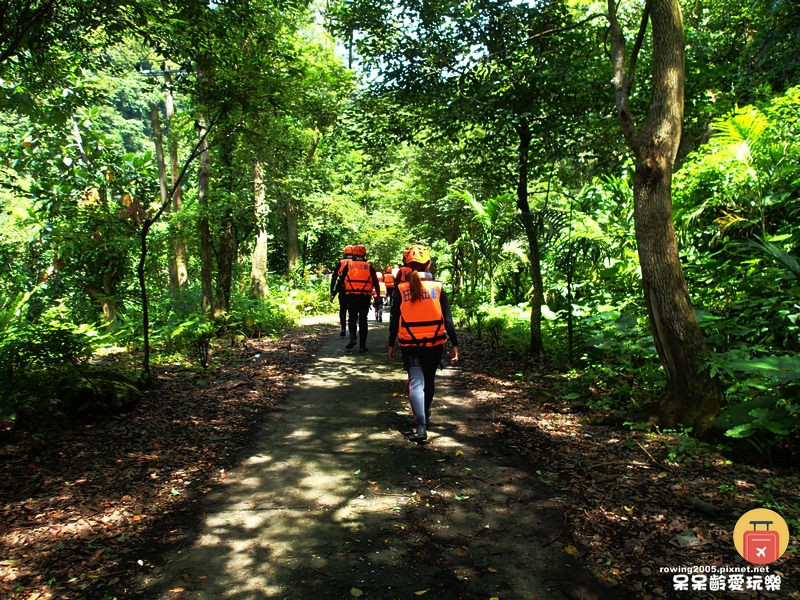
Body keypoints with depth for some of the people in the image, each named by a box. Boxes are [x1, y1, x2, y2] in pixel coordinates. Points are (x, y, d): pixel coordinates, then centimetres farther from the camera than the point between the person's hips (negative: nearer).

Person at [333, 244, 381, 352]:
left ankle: (353, 337, -8)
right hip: (365, 297, 0)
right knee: (363, 320, 5)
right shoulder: (369, 267, 4)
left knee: (352, 318, 15)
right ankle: (362, 346, 5)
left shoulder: (348, 266, 3)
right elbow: (376, 282, 7)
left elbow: (341, 281, 3)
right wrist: (378, 296, 18)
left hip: (351, 296, 0)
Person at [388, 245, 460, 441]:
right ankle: (424, 416, 39)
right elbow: (448, 319, -4)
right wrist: (455, 344, 1)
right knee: (428, 381, 20)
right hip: (434, 344, 2)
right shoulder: (437, 287, -3)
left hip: (410, 346, -1)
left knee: (416, 383, -2)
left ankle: (421, 426, -17)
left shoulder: (401, 289, -4)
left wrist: (392, 345, 9)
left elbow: (394, 320, 0)